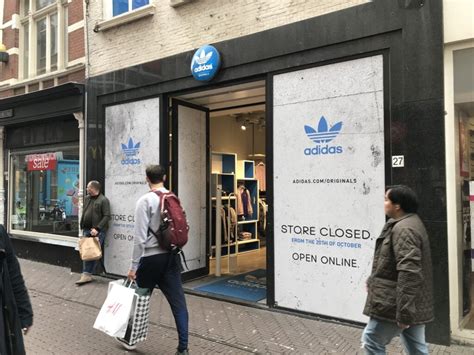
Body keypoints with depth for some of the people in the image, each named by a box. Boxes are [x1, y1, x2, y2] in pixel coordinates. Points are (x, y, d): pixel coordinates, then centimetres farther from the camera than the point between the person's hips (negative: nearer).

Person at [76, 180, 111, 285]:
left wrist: (97, 228, -20)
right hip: (86, 230, 7)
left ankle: (87, 275, 1)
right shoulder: (87, 198, 15)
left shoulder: (103, 200, -8)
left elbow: (106, 216, -13)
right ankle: (86, 275, 14)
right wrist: (82, 225, 13)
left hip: (97, 231, -7)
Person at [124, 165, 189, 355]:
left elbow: (140, 237, -13)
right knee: (178, 302, 5)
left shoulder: (145, 201, -10)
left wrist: (134, 265, -8)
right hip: (172, 256, 4)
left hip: (151, 257, -4)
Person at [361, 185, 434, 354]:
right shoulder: (412, 223, 14)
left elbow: (409, 273, -28)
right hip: (413, 305, 10)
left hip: (396, 305, -10)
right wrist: (374, 282, 22)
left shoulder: (403, 229, -21)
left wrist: (403, 312, -26)